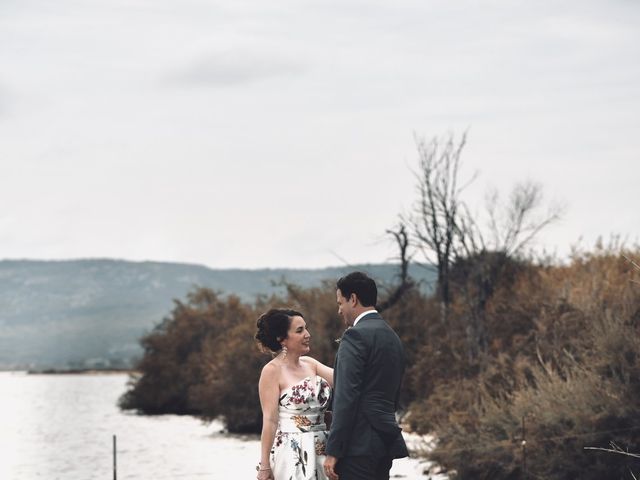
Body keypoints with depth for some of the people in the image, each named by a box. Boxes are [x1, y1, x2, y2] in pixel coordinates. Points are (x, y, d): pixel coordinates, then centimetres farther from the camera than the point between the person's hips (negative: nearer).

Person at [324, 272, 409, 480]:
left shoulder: (356, 335, -10)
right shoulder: (393, 337, 18)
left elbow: (346, 398, -17)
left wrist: (333, 451, -16)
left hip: (360, 446, -9)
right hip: (386, 440, 9)